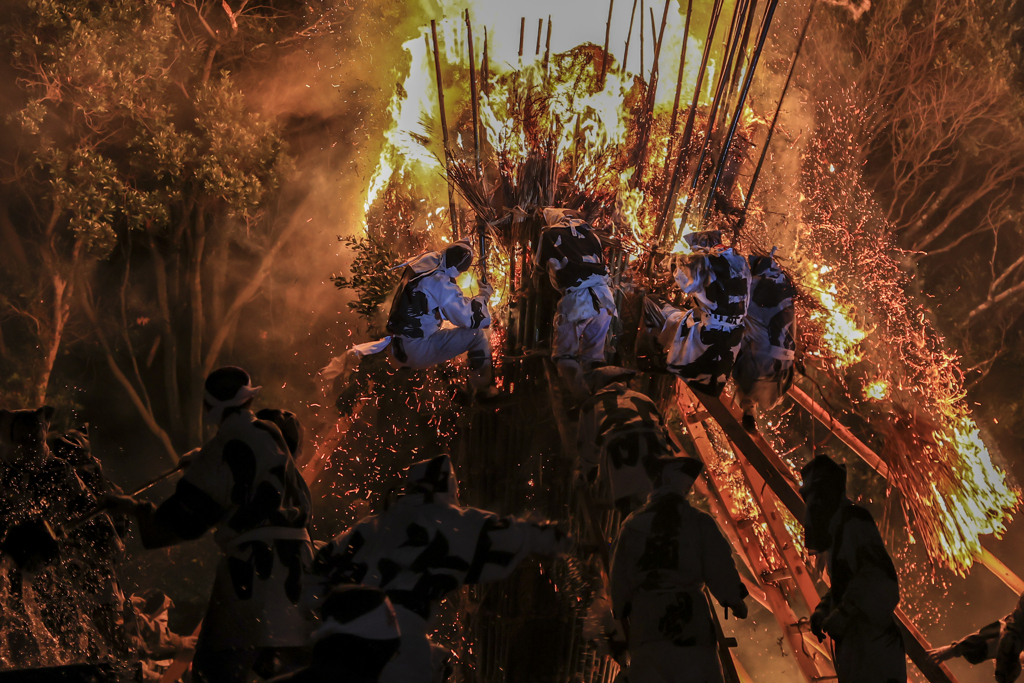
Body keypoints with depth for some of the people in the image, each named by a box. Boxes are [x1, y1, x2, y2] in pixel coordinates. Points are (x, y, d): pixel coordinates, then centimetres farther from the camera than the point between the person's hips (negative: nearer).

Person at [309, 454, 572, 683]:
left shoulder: (375, 523, 23)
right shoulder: (459, 523, 9)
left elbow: (327, 560, 20)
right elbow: (517, 534, 17)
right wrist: (557, 539, 32)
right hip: (398, 627, -6)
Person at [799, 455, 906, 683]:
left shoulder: (854, 520, -12)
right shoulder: (840, 526, 17)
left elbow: (875, 578, -23)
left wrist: (841, 615, -23)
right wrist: (822, 610, 7)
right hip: (853, 642, 10)